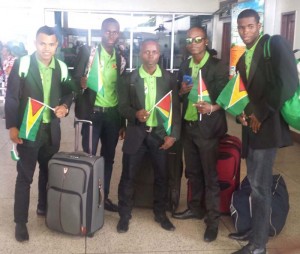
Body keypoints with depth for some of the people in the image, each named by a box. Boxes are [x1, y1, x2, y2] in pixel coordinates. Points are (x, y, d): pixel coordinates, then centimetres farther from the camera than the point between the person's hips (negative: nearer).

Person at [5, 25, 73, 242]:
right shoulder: (22, 64, -10)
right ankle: (21, 222, 14)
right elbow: (11, 98, -9)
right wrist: (12, 126, -13)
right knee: (24, 177, 3)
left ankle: (44, 207, 39)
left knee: (49, 172, 17)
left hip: (52, 130, 4)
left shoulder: (61, 67, 1)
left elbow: (68, 92, 11)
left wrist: (65, 106, -10)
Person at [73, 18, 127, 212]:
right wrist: (82, 82, -30)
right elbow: (75, 78, -5)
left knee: (108, 158, 11)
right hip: (93, 112, -4)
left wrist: (123, 122, 11)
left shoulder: (121, 59, 9)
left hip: (113, 114, 4)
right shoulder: (88, 51, -3)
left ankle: (104, 196, 23)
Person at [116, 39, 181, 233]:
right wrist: (135, 114, -19)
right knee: (128, 176, 3)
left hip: (160, 134, 1)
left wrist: (173, 134, -6)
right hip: (136, 133, 0)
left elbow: (175, 108, 1)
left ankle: (161, 213, 28)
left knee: (162, 176, 10)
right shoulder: (130, 78, 2)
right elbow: (122, 106, 2)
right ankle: (124, 215, 19)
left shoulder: (169, 78, 2)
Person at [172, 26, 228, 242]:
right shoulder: (185, 66, 10)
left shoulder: (217, 67, -9)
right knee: (192, 172, 16)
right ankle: (195, 208, 33)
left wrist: (212, 108, -30)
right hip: (188, 126, 6)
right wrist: (182, 91, -7)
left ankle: (213, 220, 11)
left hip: (208, 128, -6)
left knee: (210, 175, 0)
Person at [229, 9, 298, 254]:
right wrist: (241, 114, 2)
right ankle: (256, 230, 29)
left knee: (260, 185, -5)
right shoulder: (243, 60, 18)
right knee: (256, 183, 15)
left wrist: (261, 114, -16)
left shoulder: (275, 44, -6)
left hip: (267, 126, -8)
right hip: (251, 127, 8)